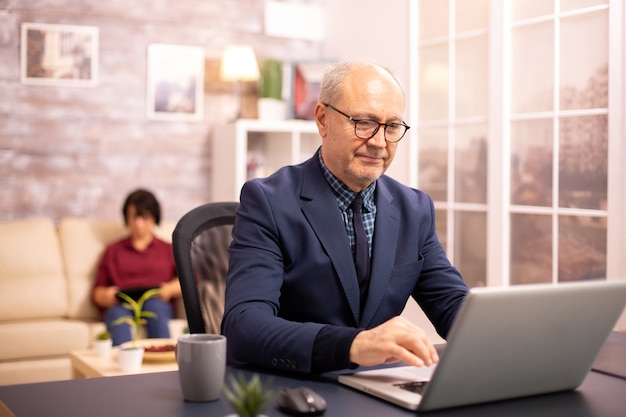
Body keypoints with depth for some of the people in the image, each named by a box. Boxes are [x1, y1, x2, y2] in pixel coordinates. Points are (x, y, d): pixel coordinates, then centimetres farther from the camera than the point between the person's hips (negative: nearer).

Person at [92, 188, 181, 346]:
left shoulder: (168, 250, 25)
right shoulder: (113, 250, 28)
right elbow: (97, 291, 19)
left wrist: (170, 289, -11)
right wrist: (106, 296, -5)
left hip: (157, 305, 0)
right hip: (120, 306, 0)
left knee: (153, 305, -36)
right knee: (118, 314, -35)